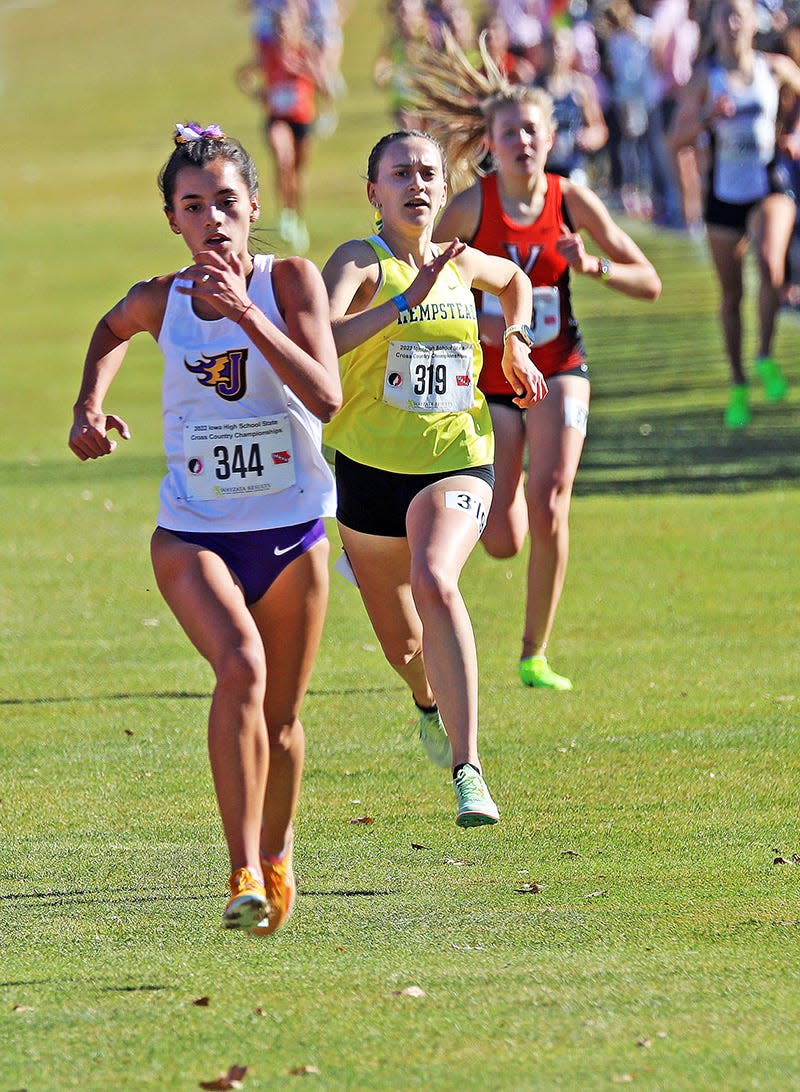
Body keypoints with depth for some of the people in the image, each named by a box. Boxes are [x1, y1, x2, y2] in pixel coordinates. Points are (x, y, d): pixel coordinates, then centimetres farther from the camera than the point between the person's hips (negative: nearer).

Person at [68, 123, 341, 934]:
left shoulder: (291, 282, -9)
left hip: (291, 534, 1)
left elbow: (326, 397, -22)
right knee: (240, 667, -27)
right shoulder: (160, 301, -4)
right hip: (193, 535, -1)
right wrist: (89, 406, 6)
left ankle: (276, 852, 40)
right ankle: (244, 875, -26)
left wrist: (246, 314, -27)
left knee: (279, 718, 11)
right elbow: (111, 331, 22)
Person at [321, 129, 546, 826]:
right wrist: (405, 302, -37)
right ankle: (430, 703, 54)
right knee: (399, 640, 15)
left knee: (434, 584, -30)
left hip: (457, 461, 1)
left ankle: (468, 769, -33)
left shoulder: (462, 263, 5)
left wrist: (516, 343, 15)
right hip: (370, 467, 0)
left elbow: (514, 279, 31)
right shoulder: (360, 262, -10)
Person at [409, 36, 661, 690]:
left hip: (558, 371, 0)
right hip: (490, 375, 0)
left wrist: (595, 266, -21)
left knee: (549, 508, -19)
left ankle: (535, 653, -2)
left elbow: (649, 284, -2)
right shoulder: (470, 207, -12)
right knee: (503, 543, -3)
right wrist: (470, 322, -20)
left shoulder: (572, 201, -8)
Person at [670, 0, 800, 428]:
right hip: (724, 195, 1)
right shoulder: (705, 76, -5)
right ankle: (738, 385, 25)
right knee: (731, 295, 8)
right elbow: (677, 140, -8)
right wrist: (708, 118, -26)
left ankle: (765, 356, -11)